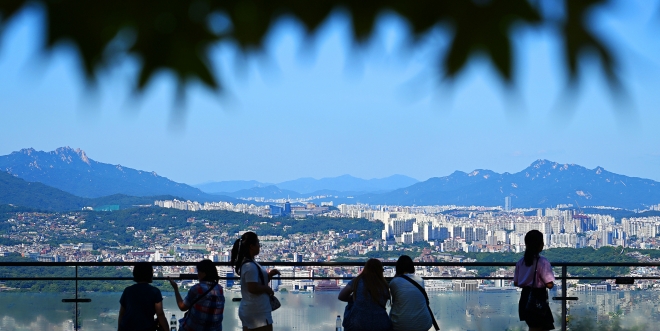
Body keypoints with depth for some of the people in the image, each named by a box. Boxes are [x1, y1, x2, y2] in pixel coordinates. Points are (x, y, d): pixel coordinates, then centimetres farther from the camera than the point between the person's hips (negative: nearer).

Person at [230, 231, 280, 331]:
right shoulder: (250, 266, -20)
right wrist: (267, 289, -11)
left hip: (248, 310, 10)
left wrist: (269, 275, 6)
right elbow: (253, 288, -26)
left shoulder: (247, 263, 12)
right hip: (258, 312, -10)